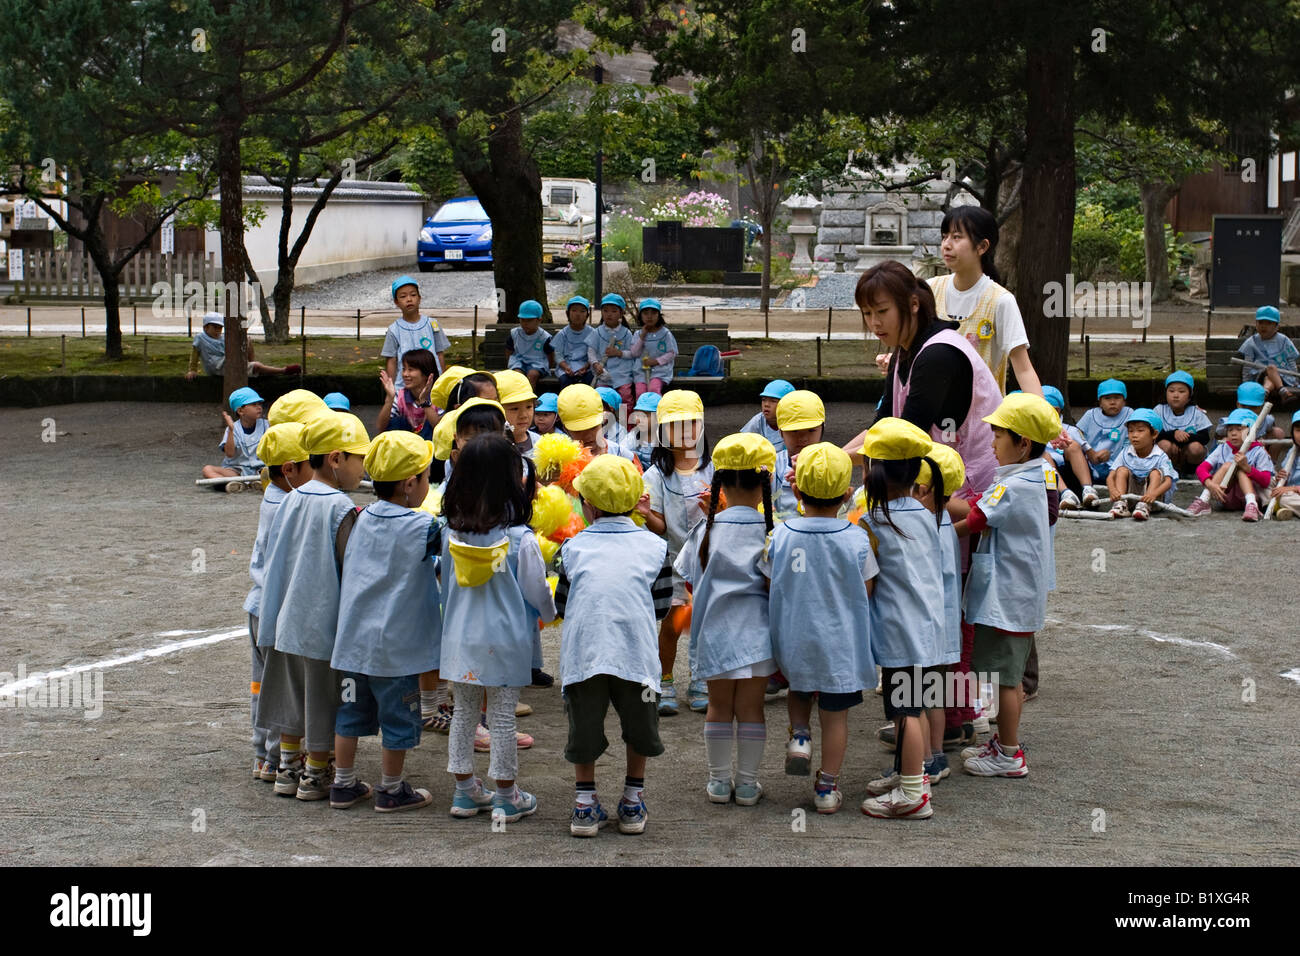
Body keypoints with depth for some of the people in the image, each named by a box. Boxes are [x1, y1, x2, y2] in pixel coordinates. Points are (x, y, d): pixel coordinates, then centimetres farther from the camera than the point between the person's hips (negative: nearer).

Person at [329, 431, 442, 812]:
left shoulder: (361, 520, 4)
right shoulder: (421, 528, -14)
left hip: (353, 638, 6)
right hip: (396, 643, -6)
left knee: (351, 710, 16)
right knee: (398, 717, 8)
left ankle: (344, 784, 24)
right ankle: (392, 791, 18)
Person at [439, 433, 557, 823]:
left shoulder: (452, 534, -4)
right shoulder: (519, 539, -17)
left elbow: (446, 585, 7)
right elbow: (537, 592, -7)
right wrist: (550, 613, 15)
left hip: (460, 639, 4)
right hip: (504, 641, -4)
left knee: (463, 712, 14)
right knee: (502, 717, 5)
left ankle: (465, 790, 22)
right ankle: (506, 796, 14)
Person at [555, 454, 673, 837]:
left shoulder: (573, 548, 8)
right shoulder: (654, 547, 8)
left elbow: (560, 604, 13)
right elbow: (661, 605, 12)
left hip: (582, 653, 0)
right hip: (636, 652, 0)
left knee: (585, 725, 13)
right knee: (639, 723, 18)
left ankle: (585, 801, 15)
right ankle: (633, 801, 24)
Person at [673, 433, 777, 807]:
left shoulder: (707, 529, -6)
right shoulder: (771, 531, -9)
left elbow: (691, 581, 1)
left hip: (716, 631, 1)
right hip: (757, 632, -1)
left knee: (719, 706, 13)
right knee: (750, 706, 9)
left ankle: (719, 781, 20)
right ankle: (747, 784, 14)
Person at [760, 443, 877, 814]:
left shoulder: (779, 536, -11)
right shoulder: (856, 539, -13)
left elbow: (771, 587, -1)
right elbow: (867, 591, -4)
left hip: (793, 642, 1)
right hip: (841, 645, -1)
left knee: (800, 690, 31)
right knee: (835, 715, 12)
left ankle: (799, 735, 7)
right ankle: (827, 788, 17)